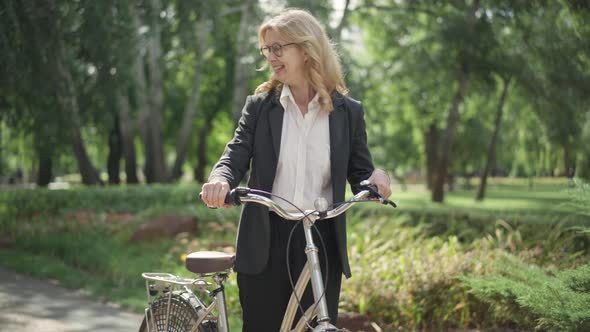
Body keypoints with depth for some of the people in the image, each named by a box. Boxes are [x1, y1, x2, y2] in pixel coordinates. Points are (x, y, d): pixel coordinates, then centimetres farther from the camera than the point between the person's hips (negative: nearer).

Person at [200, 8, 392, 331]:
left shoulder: (347, 111, 3)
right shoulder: (260, 105, 4)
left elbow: (360, 173, 6)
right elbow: (236, 156, -2)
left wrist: (376, 178, -18)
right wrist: (220, 179, -26)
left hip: (321, 243, 0)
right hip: (264, 243, 0)